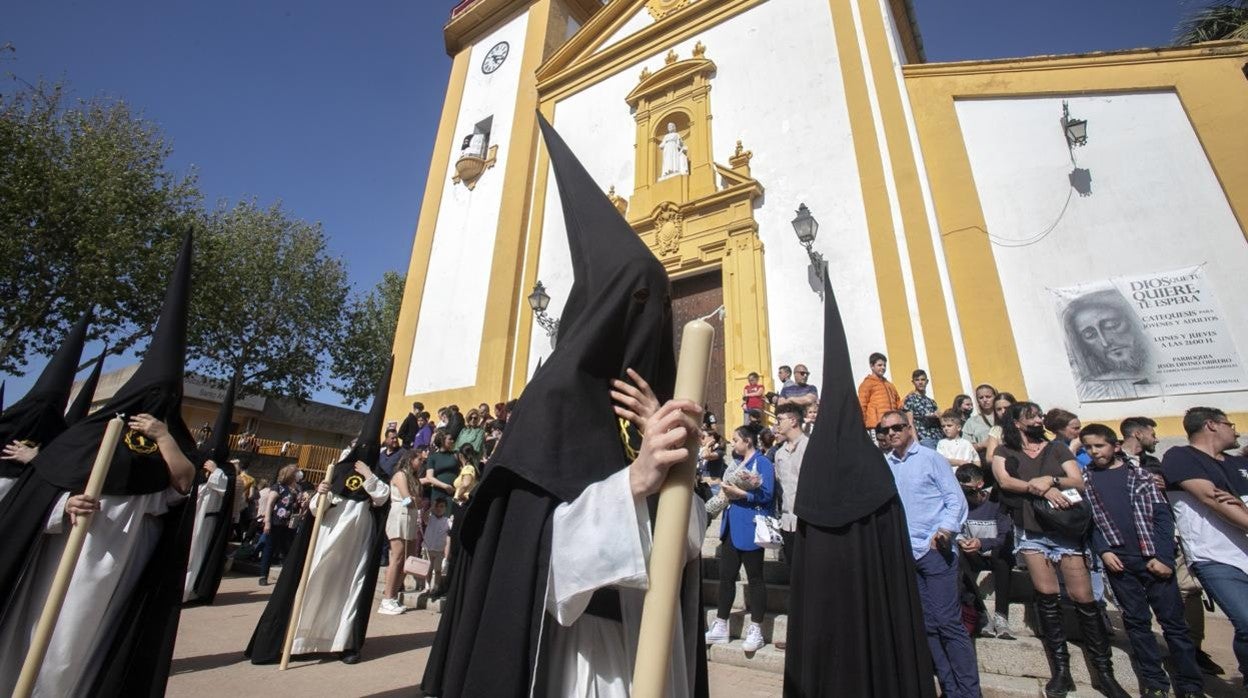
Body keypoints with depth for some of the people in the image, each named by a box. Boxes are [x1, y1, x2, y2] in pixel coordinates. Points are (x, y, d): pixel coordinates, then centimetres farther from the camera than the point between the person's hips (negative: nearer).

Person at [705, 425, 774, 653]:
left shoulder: (763, 463, -8)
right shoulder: (737, 463, 17)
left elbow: (766, 494, -18)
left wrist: (740, 493, -21)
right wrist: (725, 491, 0)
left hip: (750, 529, -8)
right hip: (732, 528, 8)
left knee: (755, 577, 4)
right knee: (726, 576, 10)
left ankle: (755, 631, 15)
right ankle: (720, 627, 20)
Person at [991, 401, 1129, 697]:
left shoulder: (1057, 448, 10)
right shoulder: (1004, 452, 5)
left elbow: (1079, 483, 1)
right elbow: (1004, 481, -10)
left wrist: (1051, 480, -16)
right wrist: (1041, 489, -17)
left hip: (1066, 529, 1)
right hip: (1031, 532, -1)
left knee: (1084, 599, -2)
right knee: (1046, 597, -5)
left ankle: (1104, 671, 12)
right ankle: (1060, 669, 6)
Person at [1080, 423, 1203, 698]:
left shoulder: (1139, 473, 5)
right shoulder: (1084, 478, 5)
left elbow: (1162, 515, 1)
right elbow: (1087, 519, 4)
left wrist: (1164, 557, -8)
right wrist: (1103, 551, -7)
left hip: (1155, 559, 0)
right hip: (1118, 561, 0)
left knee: (1173, 621, 4)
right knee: (1137, 621, 7)